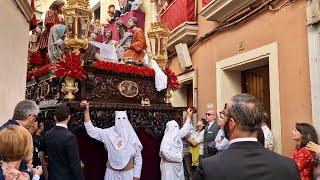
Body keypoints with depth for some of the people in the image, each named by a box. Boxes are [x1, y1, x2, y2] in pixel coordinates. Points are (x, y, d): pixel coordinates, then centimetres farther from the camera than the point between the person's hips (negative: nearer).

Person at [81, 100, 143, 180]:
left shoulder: (132, 137, -6)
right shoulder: (108, 133, -5)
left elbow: (138, 158, -1)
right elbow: (91, 130, -11)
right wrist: (86, 110, -18)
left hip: (128, 173, 0)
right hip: (111, 173, 1)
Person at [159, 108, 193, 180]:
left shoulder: (176, 135, 7)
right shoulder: (167, 138, -19)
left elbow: (184, 130, 21)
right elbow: (165, 152, -30)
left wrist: (189, 117, 22)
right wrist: (178, 157, -22)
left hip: (177, 164, 9)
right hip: (169, 166, -9)